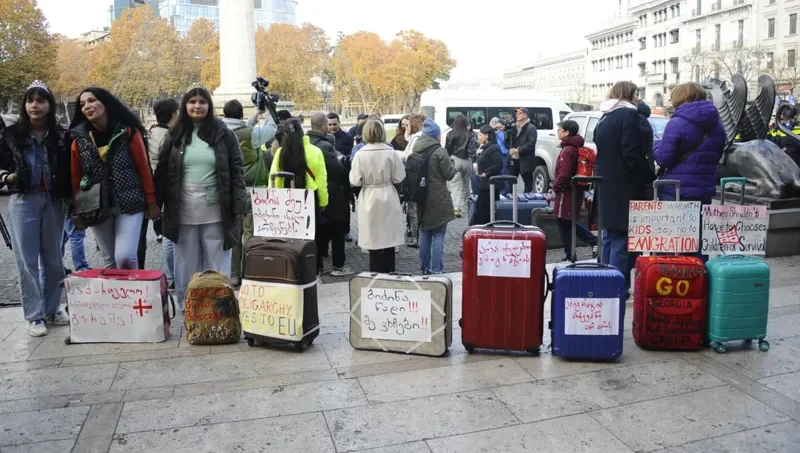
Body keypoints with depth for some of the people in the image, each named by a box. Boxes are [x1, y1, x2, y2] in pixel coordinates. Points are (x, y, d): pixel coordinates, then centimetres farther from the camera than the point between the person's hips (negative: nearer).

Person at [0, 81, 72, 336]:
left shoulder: (61, 136, 2)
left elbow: (69, 172, 4)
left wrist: (70, 200, -5)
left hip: (53, 202, 1)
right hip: (23, 202, -1)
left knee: (53, 258, 9)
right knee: (27, 261, 0)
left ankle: (53, 310, 20)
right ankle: (35, 316, 6)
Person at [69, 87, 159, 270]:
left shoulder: (128, 132, -4)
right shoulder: (79, 139, 4)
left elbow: (143, 168, -1)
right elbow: (75, 177, 10)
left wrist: (151, 203, 0)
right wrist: (77, 212, 12)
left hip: (129, 203, -3)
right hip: (96, 208, 3)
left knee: (125, 257, -16)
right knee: (109, 261, 10)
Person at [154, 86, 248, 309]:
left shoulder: (224, 134, 2)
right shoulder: (175, 136, 7)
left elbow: (237, 171, 0)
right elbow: (162, 173, 10)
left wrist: (239, 205, -6)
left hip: (216, 212, -2)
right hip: (183, 212, 2)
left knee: (217, 265, 6)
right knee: (187, 265, 10)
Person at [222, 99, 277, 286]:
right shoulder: (251, 133, -12)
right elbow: (272, 128, 2)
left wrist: (256, 115, 25)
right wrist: (267, 110, 17)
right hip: (250, 188, -5)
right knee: (250, 232, 0)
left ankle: (233, 274, 18)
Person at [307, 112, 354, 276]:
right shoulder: (325, 146, -21)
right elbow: (339, 170, -21)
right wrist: (340, 159, -3)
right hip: (331, 195, -7)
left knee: (318, 231, 14)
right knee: (337, 231, 4)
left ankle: (317, 265, 18)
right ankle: (338, 266, 9)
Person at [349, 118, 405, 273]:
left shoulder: (360, 154, -12)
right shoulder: (391, 153, -10)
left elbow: (355, 181, -9)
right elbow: (398, 177, -5)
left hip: (369, 201, 0)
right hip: (388, 200, 1)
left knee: (373, 241, 9)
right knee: (388, 240, 11)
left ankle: (375, 274, 17)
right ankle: (388, 274, 20)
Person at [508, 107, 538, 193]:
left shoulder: (531, 128, -6)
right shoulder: (514, 127, 14)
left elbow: (531, 143, -17)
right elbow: (510, 141, 15)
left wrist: (518, 150, -21)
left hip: (526, 161, -6)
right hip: (514, 160, 6)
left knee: (528, 182, 4)